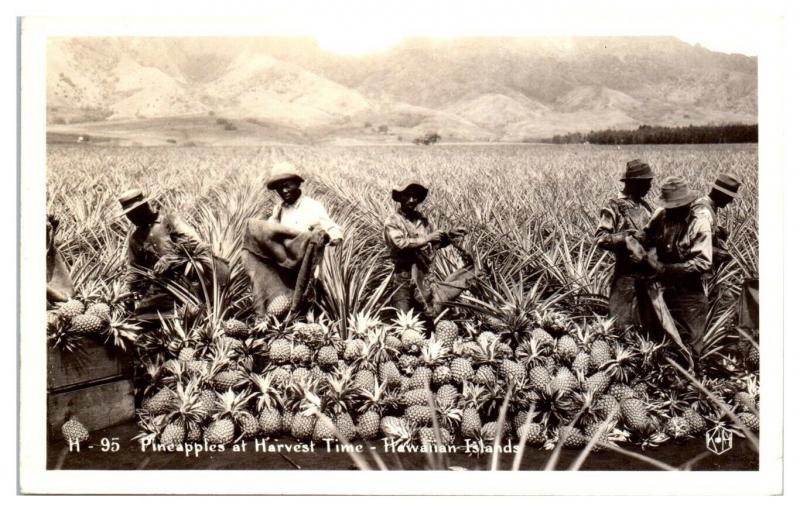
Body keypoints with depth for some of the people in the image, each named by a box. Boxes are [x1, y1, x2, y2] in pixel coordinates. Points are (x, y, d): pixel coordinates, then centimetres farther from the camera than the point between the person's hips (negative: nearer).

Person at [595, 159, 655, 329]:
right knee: (625, 323, 0)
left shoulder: (645, 206, 12)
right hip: (627, 273, -7)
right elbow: (600, 238, -13)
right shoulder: (614, 207, -9)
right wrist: (624, 239, -23)